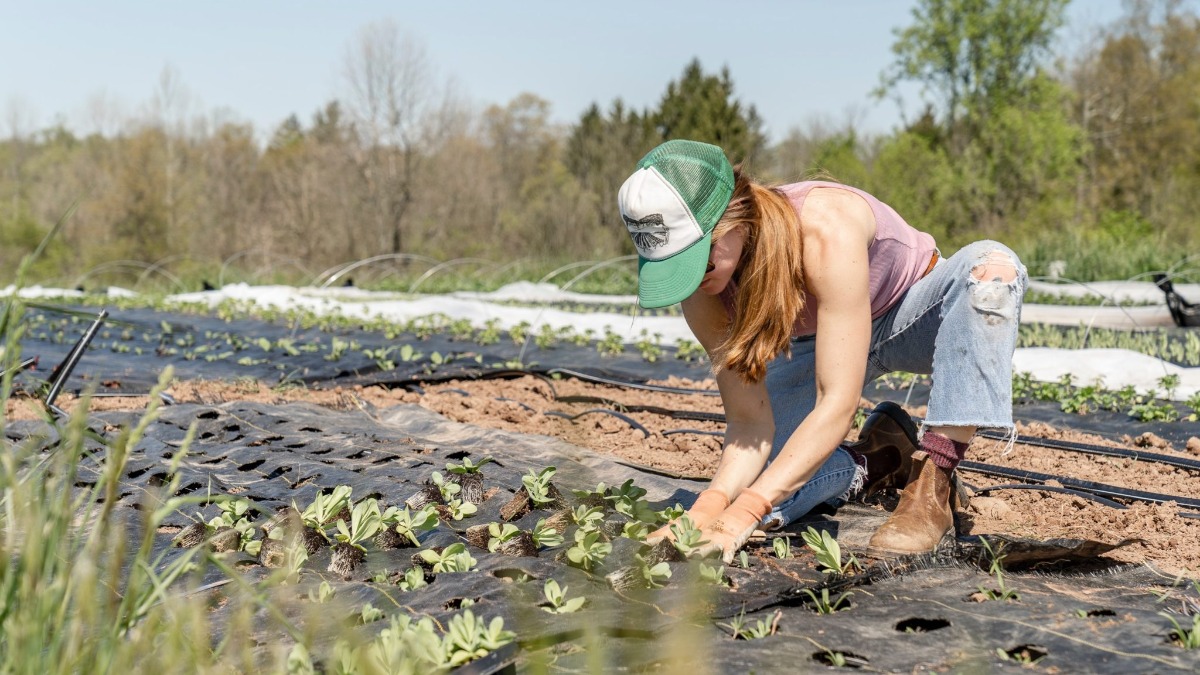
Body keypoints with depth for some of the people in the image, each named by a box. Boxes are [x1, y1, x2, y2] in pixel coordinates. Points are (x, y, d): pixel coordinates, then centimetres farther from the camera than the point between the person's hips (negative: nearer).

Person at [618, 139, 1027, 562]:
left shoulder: (827, 229, -40)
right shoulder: (703, 290, -24)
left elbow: (837, 405, -42)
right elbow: (749, 422, -21)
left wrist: (742, 514, -48)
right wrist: (711, 504, -41)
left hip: (912, 316, -3)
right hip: (818, 344, 3)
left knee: (991, 266, -39)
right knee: (746, 488, -17)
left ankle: (931, 488, -31)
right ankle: (881, 461, 10)